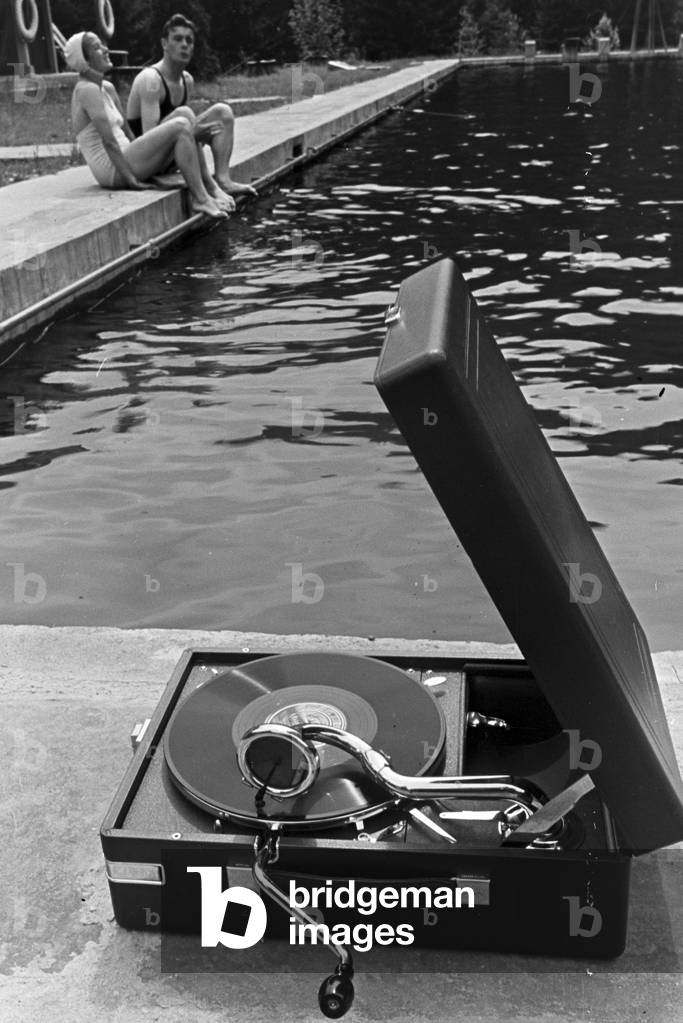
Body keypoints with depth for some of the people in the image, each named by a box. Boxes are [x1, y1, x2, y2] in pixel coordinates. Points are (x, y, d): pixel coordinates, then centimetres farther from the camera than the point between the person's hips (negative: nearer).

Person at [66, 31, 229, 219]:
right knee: (180, 127, -15)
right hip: (112, 170, -10)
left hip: (123, 162, 10)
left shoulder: (107, 89, 18)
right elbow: (108, 141, -18)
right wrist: (131, 180, -19)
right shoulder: (87, 90, -11)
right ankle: (200, 199, -19)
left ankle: (211, 188, -7)